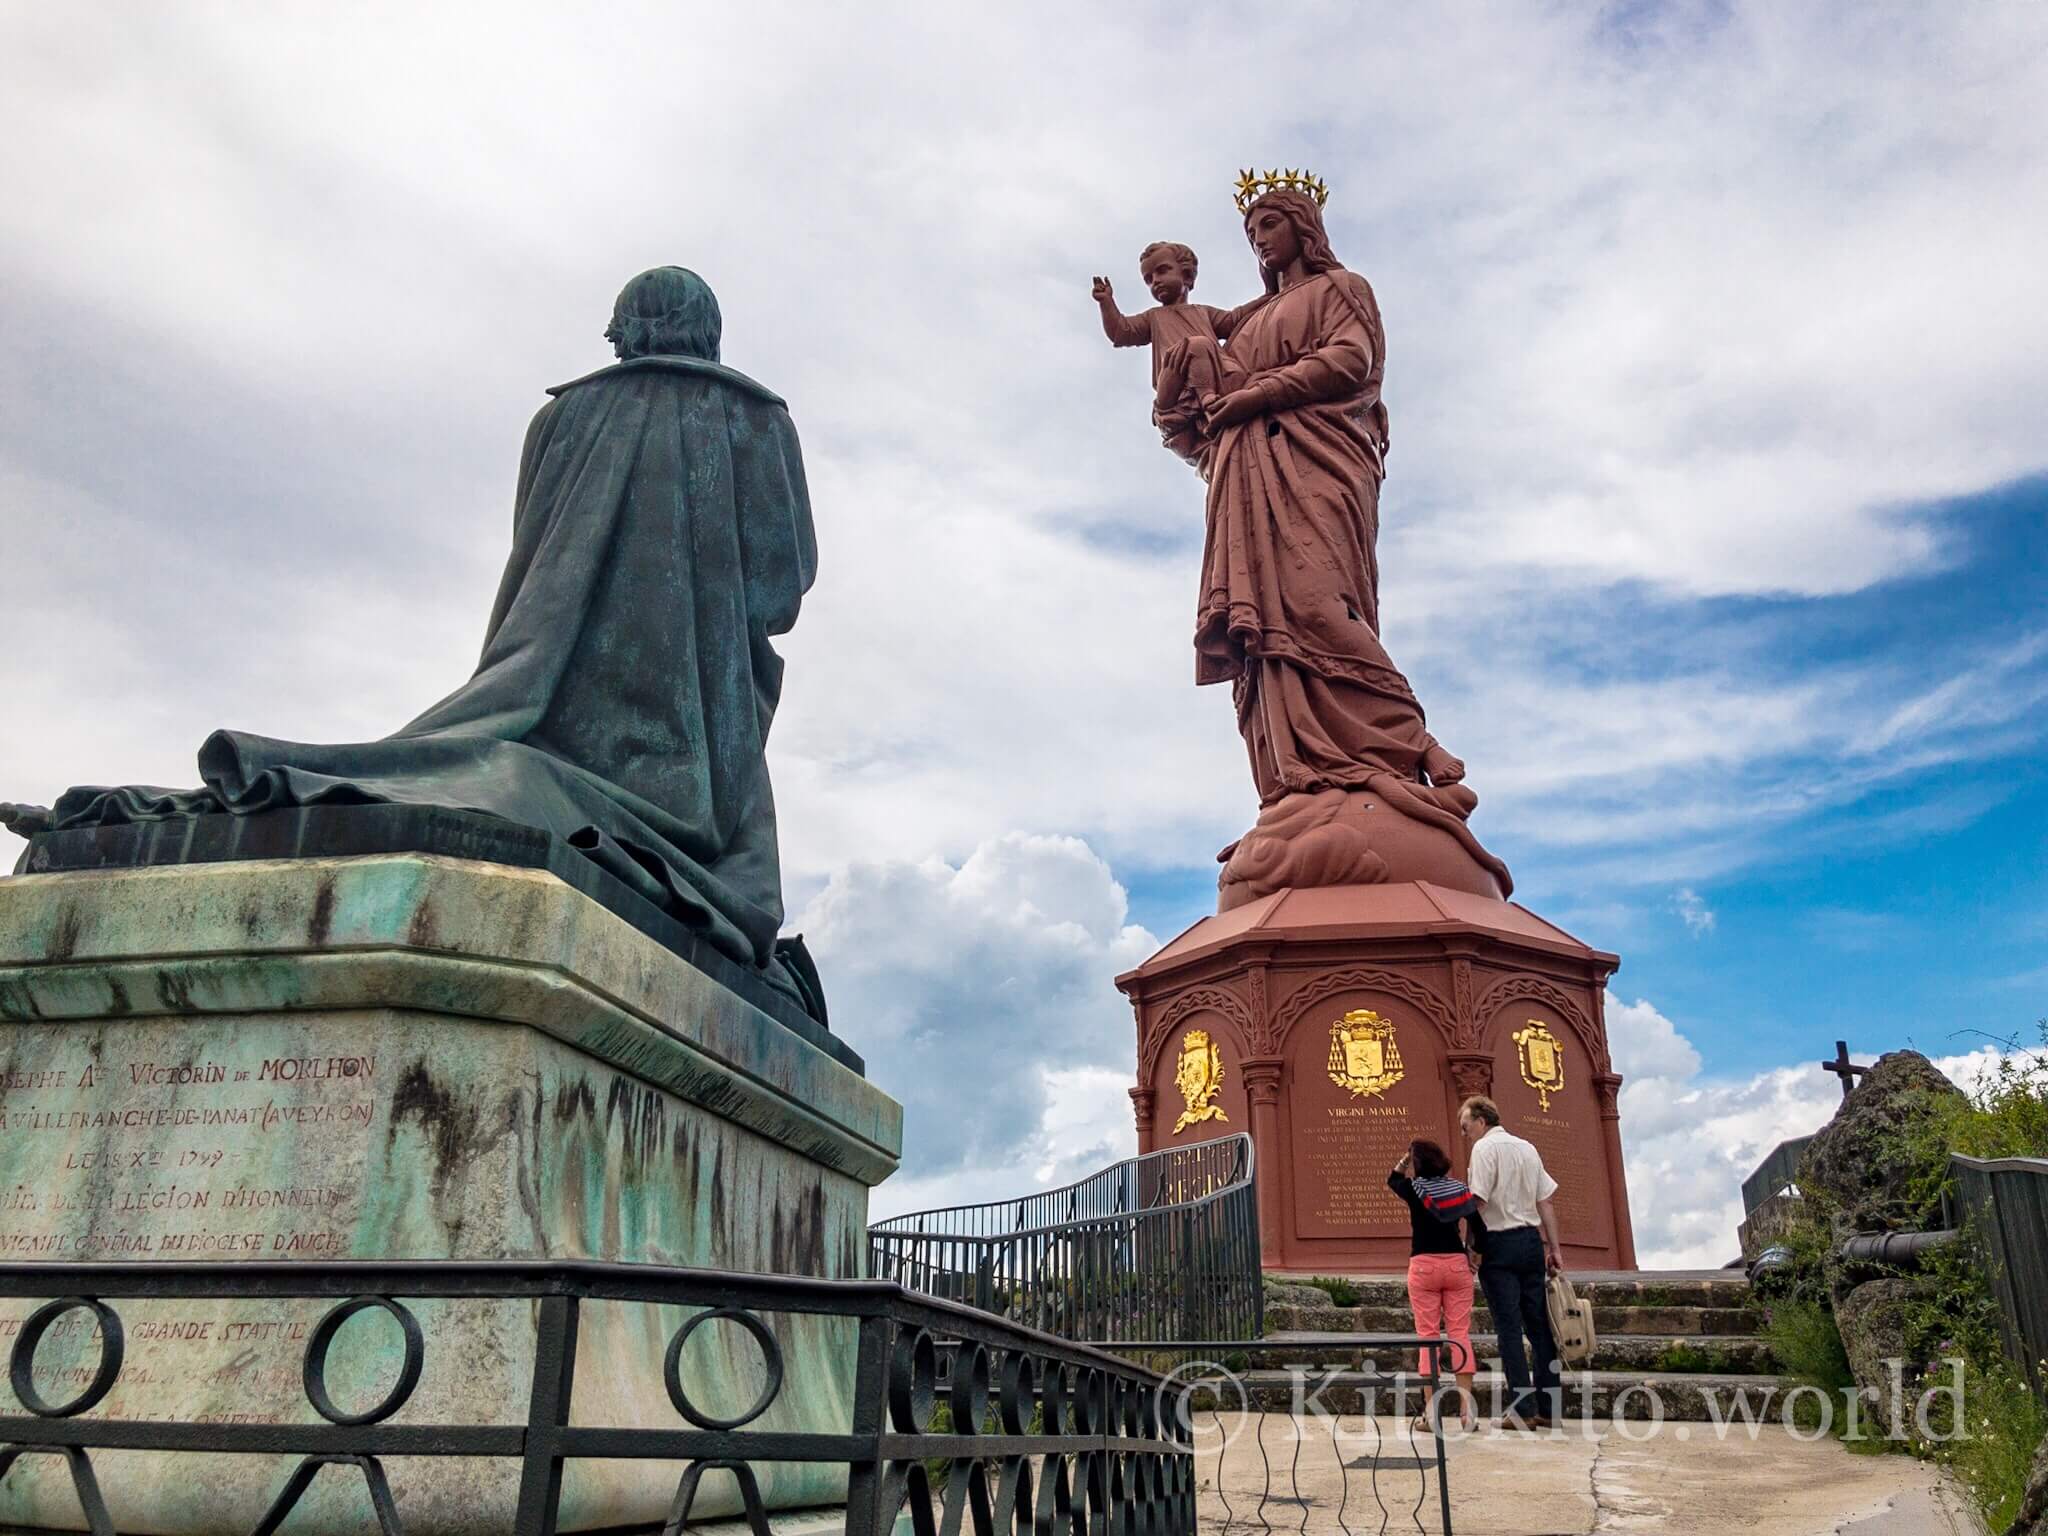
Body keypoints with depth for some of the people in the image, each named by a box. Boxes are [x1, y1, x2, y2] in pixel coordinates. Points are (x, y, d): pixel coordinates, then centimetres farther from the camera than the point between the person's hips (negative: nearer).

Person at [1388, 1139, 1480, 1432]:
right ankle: (1466, 1408, 2)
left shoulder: (1414, 1189, -3)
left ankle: (1431, 1411, 1)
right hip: (1456, 1264, 2)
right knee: (1460, 1334, 4)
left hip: (1423, 1265, -2)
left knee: (1428, 1336, 2)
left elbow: (1392, 1179, 20)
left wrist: (1407, 1157, 15)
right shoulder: (1458, 1189, 3)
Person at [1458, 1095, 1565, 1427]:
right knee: (1539, 1324, 9)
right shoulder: (1527, 1148, 15)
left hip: (1499, 1243, -7)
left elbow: (1478, 1202, -15)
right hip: (1531, 1241, 7)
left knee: (1509, 1327, -3)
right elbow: (1545, 1203, 13)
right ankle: (1549, 1408, 12)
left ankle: (1523, 1409, -4)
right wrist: (1554, 1248, 14)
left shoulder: (1484, 1148, -7)